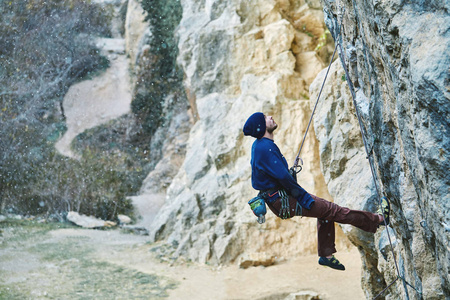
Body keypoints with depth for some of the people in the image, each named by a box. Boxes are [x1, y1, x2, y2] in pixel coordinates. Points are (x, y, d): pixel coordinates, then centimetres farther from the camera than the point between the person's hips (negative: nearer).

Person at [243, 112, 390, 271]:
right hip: (282, 201, -11)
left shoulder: (259, 145, 9)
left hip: (278, 198, 11)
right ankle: (378, 219, 6)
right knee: (333, 210, -3)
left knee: (326, 210, 18)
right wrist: (304, 197, -17)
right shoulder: (265, 147, -23)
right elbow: (283, 176, -25)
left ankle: (326, 255, 22)